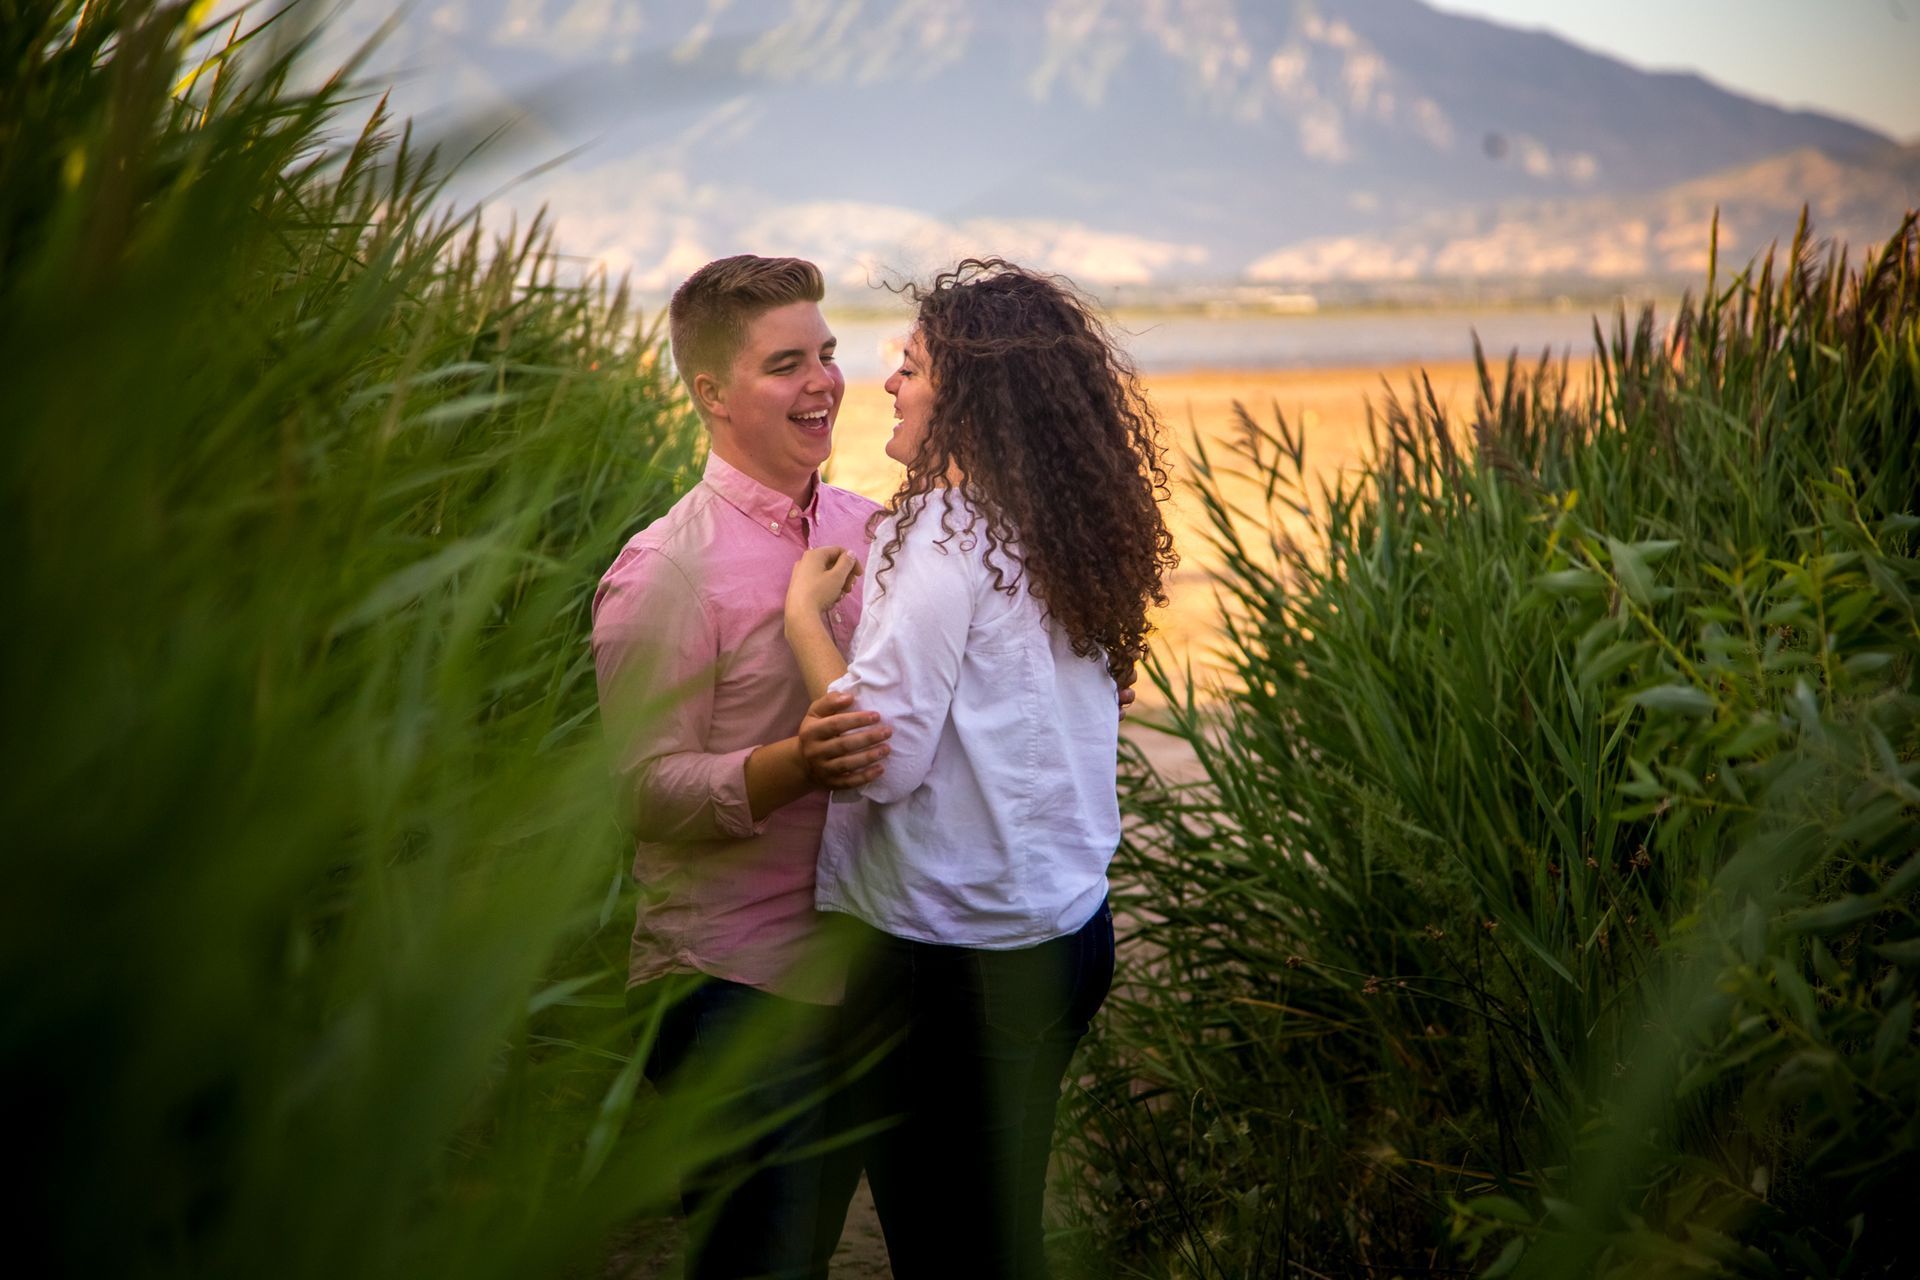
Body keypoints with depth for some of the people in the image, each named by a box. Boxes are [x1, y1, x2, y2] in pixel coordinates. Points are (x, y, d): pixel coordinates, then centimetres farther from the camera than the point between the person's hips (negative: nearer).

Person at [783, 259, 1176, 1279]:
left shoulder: (944, 533, -18)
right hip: (1068, 932, 8)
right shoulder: (1070, 534, 6)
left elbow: (884, 756, -21)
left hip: (953, 961, -8)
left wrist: (805, 613, -9)